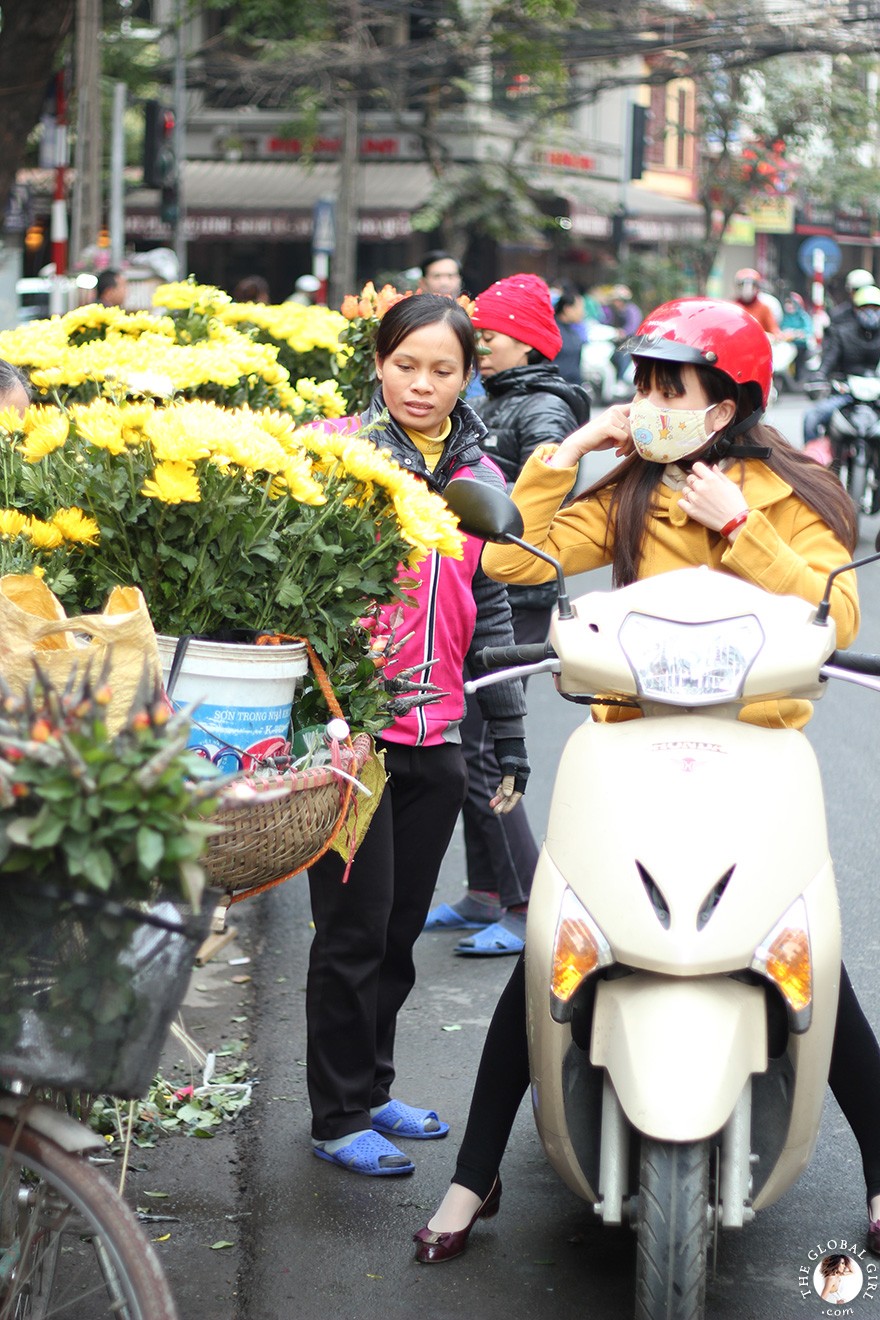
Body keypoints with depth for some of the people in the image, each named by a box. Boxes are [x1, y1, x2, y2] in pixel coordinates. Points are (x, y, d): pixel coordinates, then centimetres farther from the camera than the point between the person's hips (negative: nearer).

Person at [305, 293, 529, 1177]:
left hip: (435, 740, 5)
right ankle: (338, 1117, 10)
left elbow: (492, 617, 16)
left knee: (400, 932, 13)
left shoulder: (481, 480, 11)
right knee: (354, 931, 0)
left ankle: (371, 1087, 28)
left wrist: (510, 740, 15)